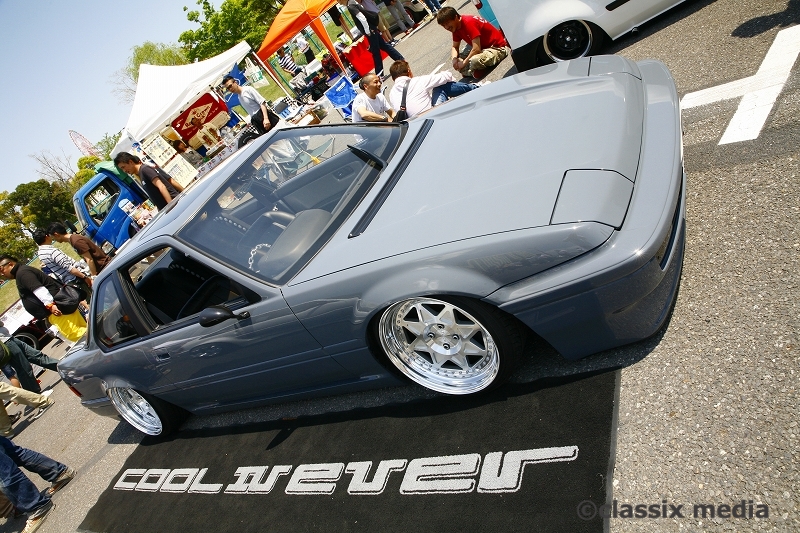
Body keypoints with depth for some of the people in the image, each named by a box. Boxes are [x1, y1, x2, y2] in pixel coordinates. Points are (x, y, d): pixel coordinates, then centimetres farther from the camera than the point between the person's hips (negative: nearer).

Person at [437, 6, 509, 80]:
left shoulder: (468, 22, -25)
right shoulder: (456, 27, 3)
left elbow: (476, 49, -30)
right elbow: (455, 47, 11)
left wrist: (464, 62, -21)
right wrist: (454, 59, -11)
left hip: (498, 47, -10)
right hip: (484, 48, 10)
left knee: (474, 61, -38)